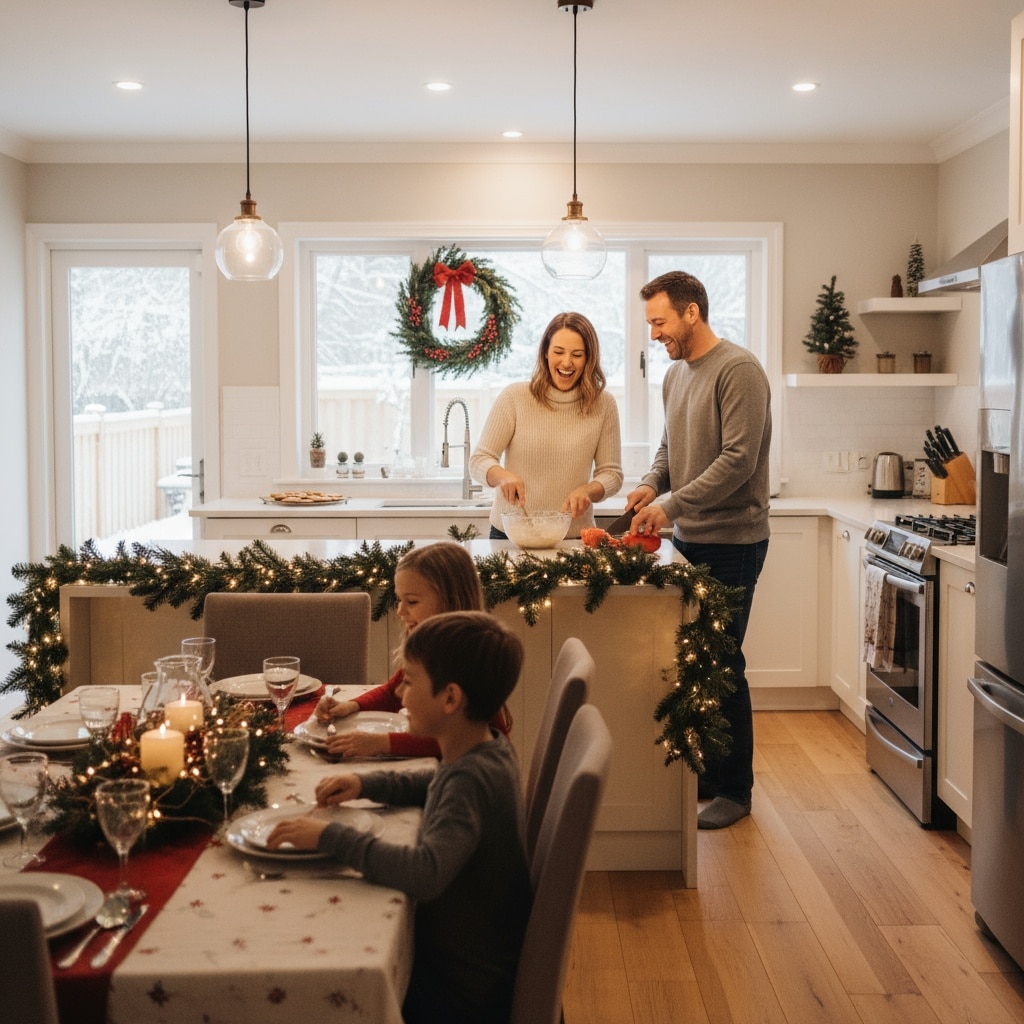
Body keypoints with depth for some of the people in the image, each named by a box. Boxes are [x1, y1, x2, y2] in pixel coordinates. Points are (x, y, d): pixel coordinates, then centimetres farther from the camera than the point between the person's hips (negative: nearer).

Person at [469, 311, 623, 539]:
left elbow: (611, 473, 5)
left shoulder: (603, 405, 1)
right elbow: (479, 460, -3)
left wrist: (588, 490, -16)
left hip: (573, 535, 1)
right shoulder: (514, 397, -4)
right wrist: (504, 476, -25)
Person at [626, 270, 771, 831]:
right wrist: (652, 483, 2)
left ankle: (734, 790, 9)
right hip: (687, 538, 8)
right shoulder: (675, 374, 14)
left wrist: (672, 504, -21)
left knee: (722, 663, -3)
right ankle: (705, 772, 25)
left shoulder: (738, 370, -14)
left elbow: (738, 460, -20)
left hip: (731, 542, -8)